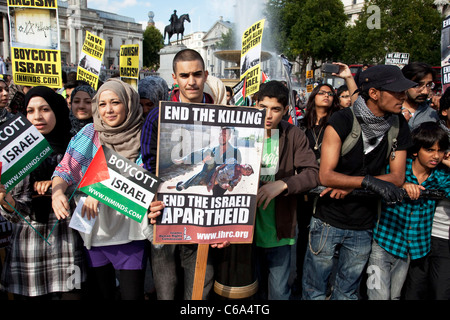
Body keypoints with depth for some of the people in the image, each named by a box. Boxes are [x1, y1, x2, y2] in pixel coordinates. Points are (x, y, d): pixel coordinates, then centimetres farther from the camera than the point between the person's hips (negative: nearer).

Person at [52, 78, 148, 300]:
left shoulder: (143, 136, -4)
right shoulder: (90, 133, 2)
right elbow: (66, 169, 1)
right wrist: (57, 191, -20)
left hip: (129, 230, -2)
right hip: (94, 229, 3)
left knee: (132, 294, 3)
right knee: (101, 294, 16)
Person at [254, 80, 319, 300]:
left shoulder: (294, 136, -5)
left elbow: (314, 173, -9)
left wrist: (283, 184, -23)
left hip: (279, 230, 0)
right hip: (248, 227, 1)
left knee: (279, 291, 14)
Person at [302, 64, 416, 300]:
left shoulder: (399, 127, -1)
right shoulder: (342, 121, -15)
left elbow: (397, 178, -3)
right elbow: (325, 175, -19)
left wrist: (350, 186, -16)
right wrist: (367, 181, -33)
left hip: (363, 227, 4)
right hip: (328, 221, -4)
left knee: (347, 292, 20)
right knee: (314, 291, 10)